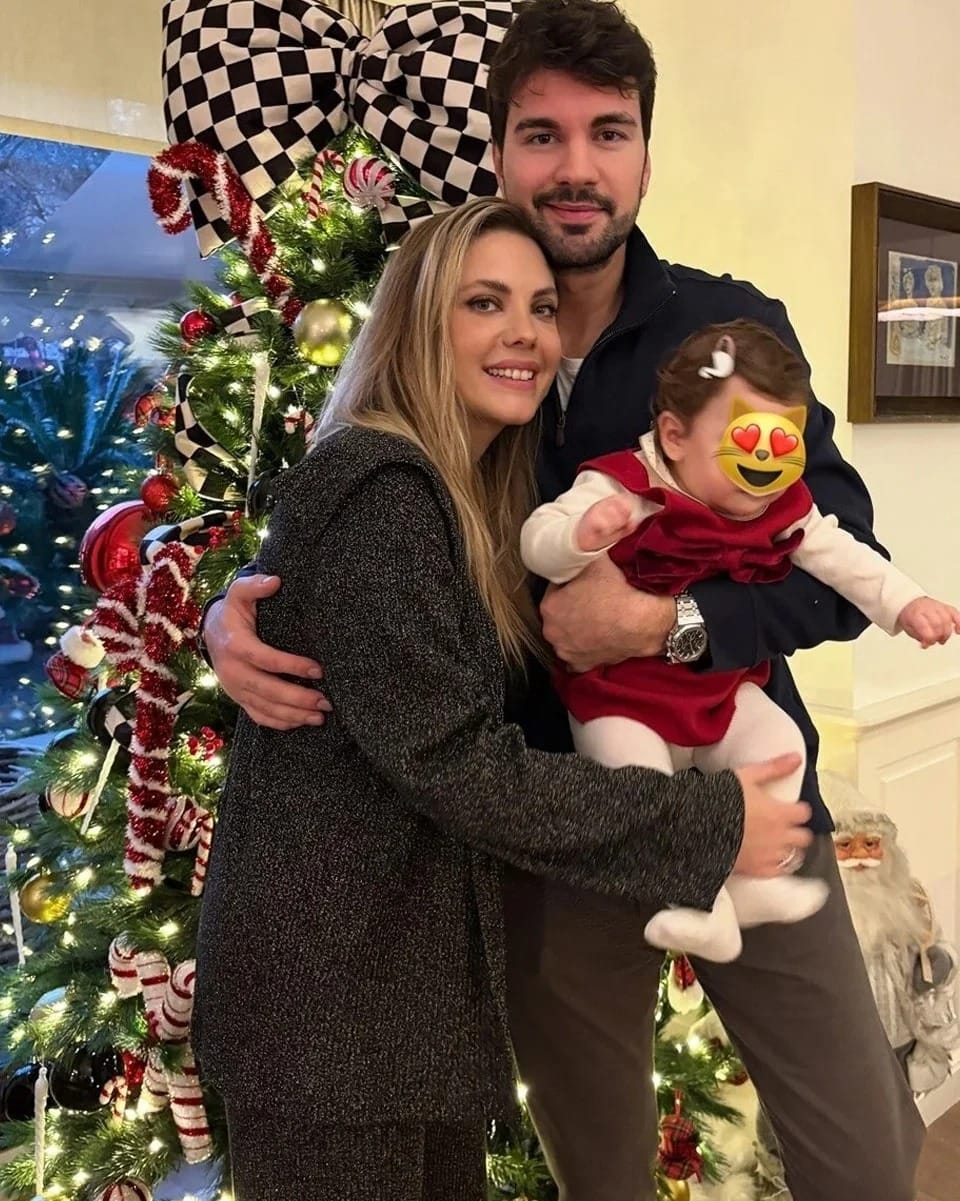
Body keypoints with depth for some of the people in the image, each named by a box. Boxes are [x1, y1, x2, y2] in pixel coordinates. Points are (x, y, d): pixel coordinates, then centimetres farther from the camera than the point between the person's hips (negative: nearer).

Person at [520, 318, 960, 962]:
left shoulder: (785, 509, -1)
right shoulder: (622, 490, -20)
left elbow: (844, 559, 6)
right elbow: (538, 543, -27)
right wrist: (583, 533, -50)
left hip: (725, 692, 5)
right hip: (619, 697, -5)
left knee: (781, 744, -10)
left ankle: (748, 881, 5)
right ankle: (702, 907, -12)